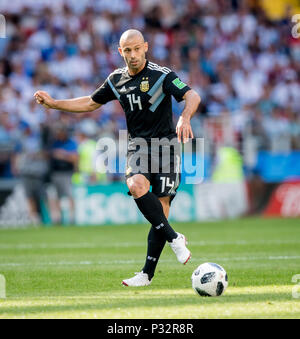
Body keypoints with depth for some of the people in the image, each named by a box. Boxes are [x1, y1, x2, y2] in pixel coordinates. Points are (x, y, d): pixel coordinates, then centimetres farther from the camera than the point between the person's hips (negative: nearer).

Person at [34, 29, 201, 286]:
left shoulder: (162, 75, -7)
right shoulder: (117, 80, 9)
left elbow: (192, 96, -18)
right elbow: (91, 103, 23)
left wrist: (185, 118, -39)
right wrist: (54, 103, 16)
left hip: (165, 146, -4)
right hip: (137, 146, 4)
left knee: (160, 207, -11)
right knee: (136, 185, -27)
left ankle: (148, 273, -5)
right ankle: (173, 238, -18)